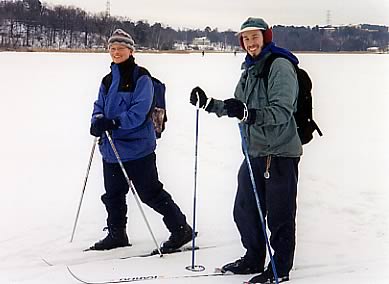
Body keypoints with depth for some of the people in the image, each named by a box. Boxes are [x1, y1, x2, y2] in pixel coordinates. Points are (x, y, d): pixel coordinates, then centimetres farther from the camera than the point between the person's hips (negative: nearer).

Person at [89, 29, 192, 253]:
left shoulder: (141, 77, -9)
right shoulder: (108, 80, 14)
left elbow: (139, 112, -18)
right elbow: (99, 107, 14)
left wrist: (114, 122, -27)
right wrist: (98, 121, -9)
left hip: (137, 146, -7)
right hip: (112, 147, 7)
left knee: (150, 193, -3)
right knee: (113, 194, 15)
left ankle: (181, 229, 10)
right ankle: (116, 234, 31)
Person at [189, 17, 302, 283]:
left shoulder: (280, 66, -12)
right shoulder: (250, 70, 16)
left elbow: (282, 111, -23)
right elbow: (237, 108, 21)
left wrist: (248, 112, -36)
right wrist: (208, 102, 11)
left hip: (280, 153, -9)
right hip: (255, 152, 9)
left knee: (279, 216, 1)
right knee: (245, 211, 15)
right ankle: (254, 259, 31)